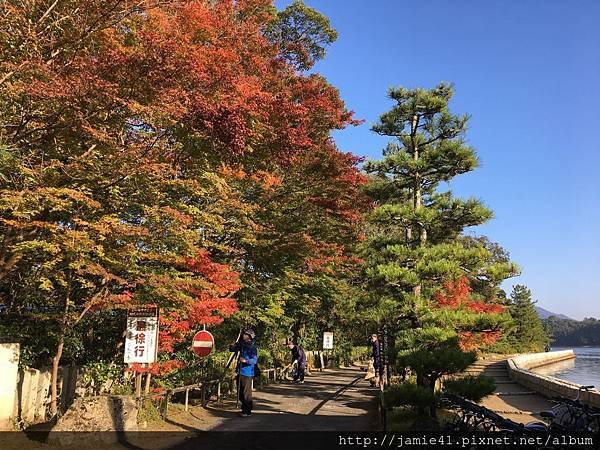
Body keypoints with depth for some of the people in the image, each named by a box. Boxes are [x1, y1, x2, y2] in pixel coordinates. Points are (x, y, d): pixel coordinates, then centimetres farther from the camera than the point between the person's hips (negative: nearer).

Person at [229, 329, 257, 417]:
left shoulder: (252, 347, -12)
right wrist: (232, 346, -3)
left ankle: (247, 411, 6)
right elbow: (232, 349, 19)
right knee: (240, 393, 15)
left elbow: (254, 360, -22)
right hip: (240, 371, 8)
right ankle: (244, 408, 30)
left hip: (247, 373, -8)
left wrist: (246, 360, -39)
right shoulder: (242, 344, 10)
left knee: (246, 393, -3)